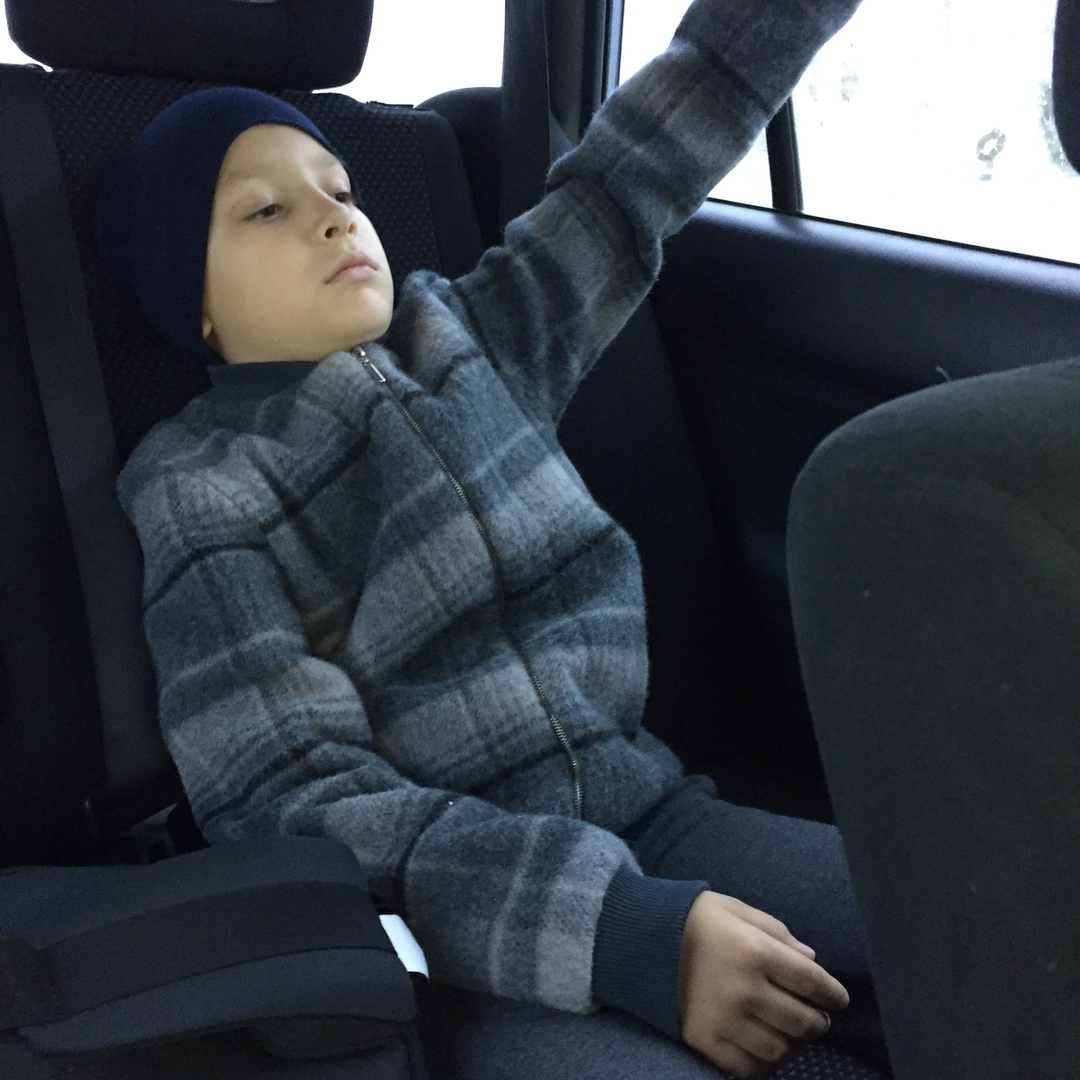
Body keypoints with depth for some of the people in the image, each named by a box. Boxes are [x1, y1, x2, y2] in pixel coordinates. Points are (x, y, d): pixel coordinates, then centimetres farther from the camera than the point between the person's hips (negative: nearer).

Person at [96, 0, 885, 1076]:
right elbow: (294, 804, -15)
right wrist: (626, 930, -26)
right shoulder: (210, 498, -4)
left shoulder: (472, 340, 11)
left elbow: (640, 173, 13)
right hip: (466, 924, -5)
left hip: (644, 810, 6)